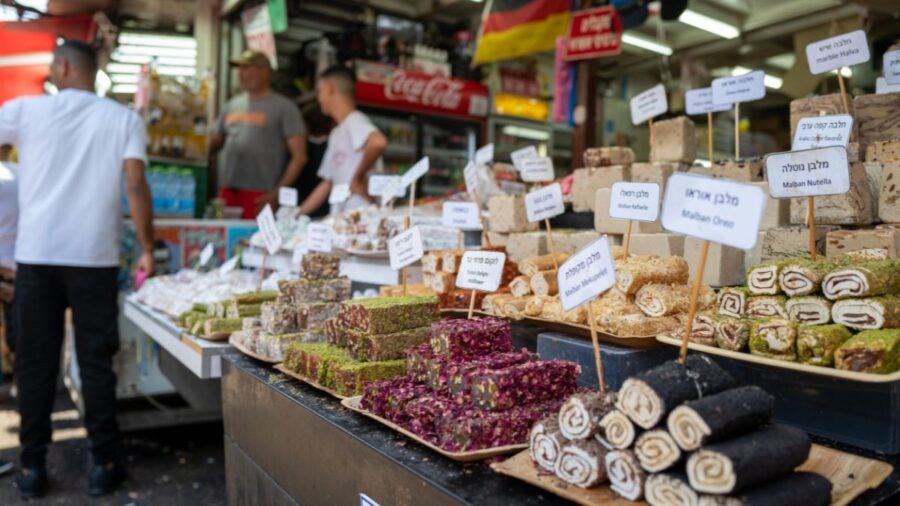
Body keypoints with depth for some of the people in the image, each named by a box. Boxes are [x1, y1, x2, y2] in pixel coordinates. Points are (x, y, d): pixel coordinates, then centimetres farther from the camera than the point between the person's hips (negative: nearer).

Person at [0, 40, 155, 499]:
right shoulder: (123, 119, 2)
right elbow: (136, 186, -7)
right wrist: (147, 248, -2)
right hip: (95, 258, 0)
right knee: (96, 363, 7)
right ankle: (104, 465, 13)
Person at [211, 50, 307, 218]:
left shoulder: (284, 107, 1)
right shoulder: (232, 105, 17)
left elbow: (299, 156, -4)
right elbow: (215, 142, 24)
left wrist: (278, 193, -12)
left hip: (261, 195, -5)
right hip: (228, 190, 5)